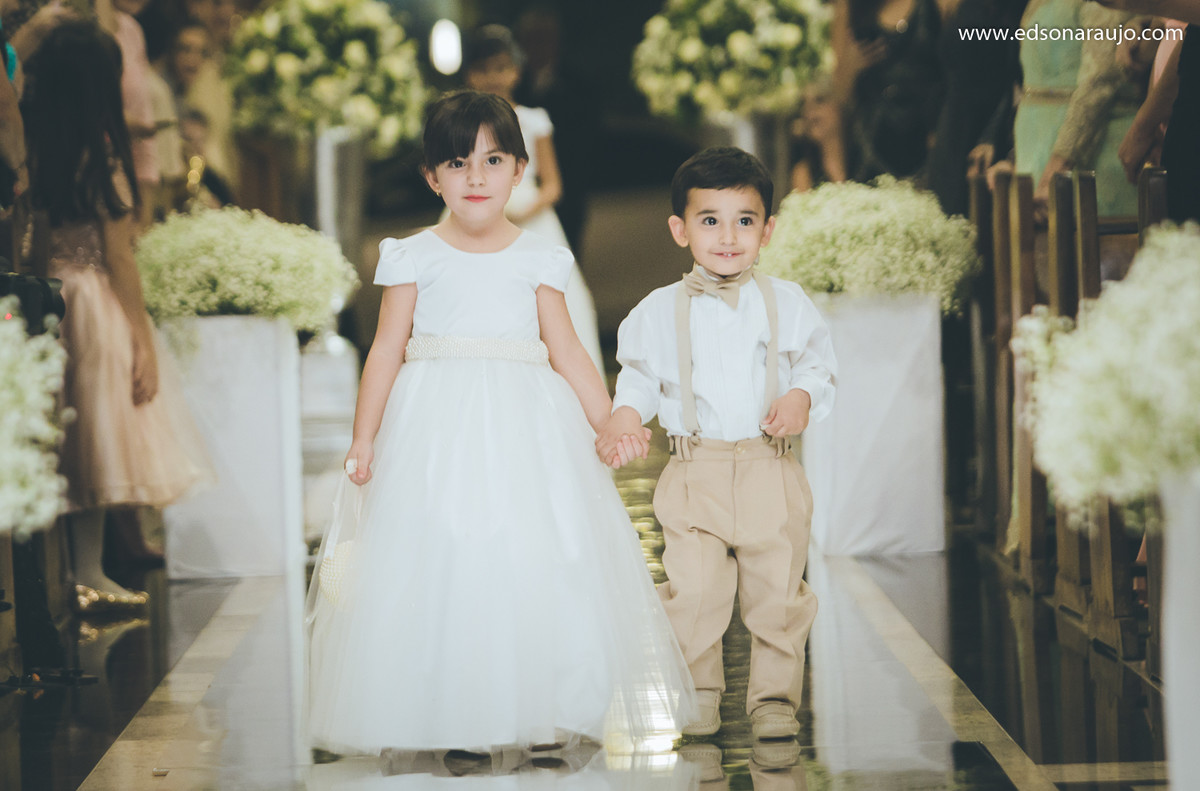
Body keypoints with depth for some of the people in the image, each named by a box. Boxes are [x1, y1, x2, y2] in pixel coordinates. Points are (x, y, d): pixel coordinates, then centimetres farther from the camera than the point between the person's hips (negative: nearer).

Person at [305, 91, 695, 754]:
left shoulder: (538, 260, 7)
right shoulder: (414, 258, 4)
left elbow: (566, 351, 9)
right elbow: (386, 351, 5)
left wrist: (609, 424, 4)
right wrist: (363, 440, 4)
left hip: (523, 426, 1)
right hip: (436, 427, -1)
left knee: (533, 562, -3)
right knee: (435, 566, -5)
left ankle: (533, 705, 8)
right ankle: (442, 714, 4)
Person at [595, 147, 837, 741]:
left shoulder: (786, 304, 4)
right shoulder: (661, 311, 4)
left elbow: (818, 366, 10)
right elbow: (640, 375, 12)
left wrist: (802, 397, -11)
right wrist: (624, 416, -7)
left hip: (769, 470, 0)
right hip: (695, 473, 0)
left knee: (777, 590, 2)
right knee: (693, 588, -5)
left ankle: (774, 698, 16)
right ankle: (699, 692, 13)